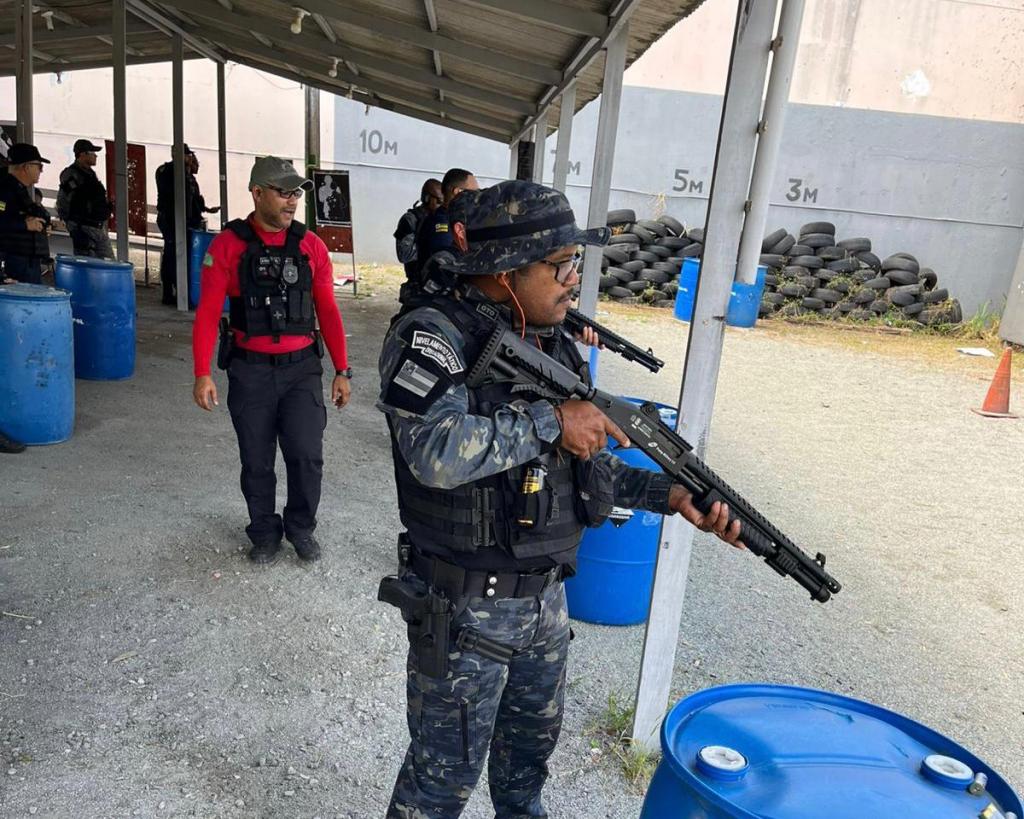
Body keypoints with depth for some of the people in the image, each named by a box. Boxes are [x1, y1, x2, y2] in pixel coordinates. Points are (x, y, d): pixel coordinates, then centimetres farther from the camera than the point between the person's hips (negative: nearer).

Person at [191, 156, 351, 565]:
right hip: (250, 370, -1)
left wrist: (341, 370, 3)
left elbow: (327, 311, 5)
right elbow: (207, 312, -6)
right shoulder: (228, 244, -4)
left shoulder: (310, 245, 2)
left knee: (307, 455, -3)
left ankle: (301, 527, 23)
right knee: (256, 462, 10)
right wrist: (202, 374, -13)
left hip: (301, 367, 1)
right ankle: (264, 533, 32)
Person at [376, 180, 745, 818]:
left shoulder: (553, 344, 3)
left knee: (533, 740, 29)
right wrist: (550, 420, -28)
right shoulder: (431, 338, -20)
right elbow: (436, 452, -37)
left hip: (546, 597, 7)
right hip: (465, 610, -7)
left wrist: (672, 495, -3)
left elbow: (587, 463, 9)